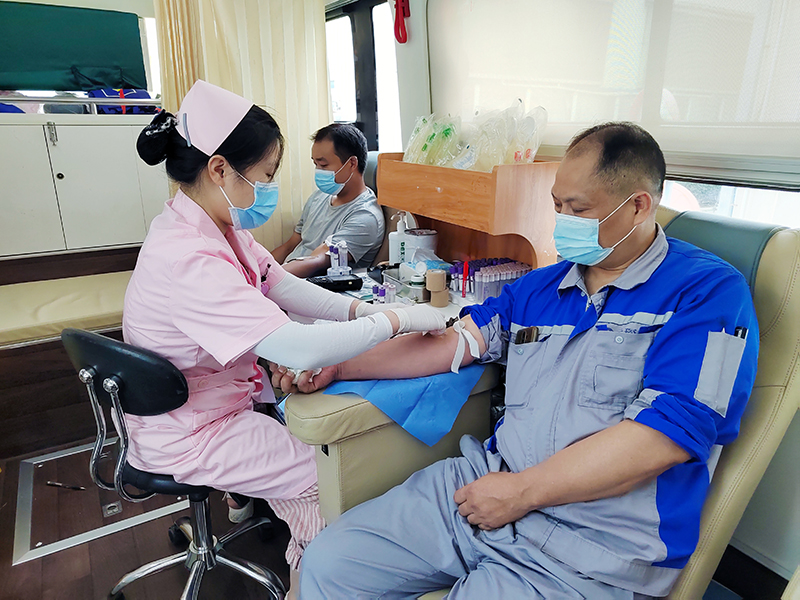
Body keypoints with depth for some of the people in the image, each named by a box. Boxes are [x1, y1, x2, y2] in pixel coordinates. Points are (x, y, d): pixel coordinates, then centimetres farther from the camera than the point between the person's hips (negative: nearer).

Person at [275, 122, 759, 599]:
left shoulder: (708, 291, -7)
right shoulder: (542, 287, 13)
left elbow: (665, 434, -18)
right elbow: (453, 342, 13)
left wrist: (522, 491, -15)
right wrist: (337, 367, 9)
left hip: (591, 547, -5)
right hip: (490, 482, 6)